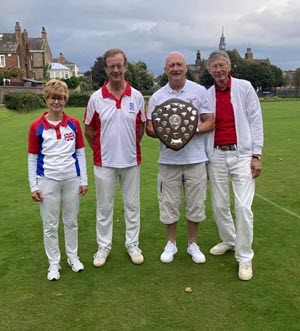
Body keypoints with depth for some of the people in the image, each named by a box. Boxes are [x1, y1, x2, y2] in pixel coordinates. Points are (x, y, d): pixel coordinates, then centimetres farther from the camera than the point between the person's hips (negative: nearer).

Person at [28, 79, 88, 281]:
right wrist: (33, 186, -3)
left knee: (71, 221, 15)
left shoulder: (74, 124, -1)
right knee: (50, 225, 9)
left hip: (72, 179, 1)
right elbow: (32, 158, -1)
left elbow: (80, 153, 4)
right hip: (48, 181, -1)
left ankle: (73, 257, 33)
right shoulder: (36, 127, -5)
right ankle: (54, 263, 25)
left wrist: (84, 180, 3)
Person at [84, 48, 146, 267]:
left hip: (131, 161, 1)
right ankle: (104, 246, 25)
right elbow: (89, 129, 3)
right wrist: (100, 151, 6)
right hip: (104, 162, -1)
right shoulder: (96, 98, -5)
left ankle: (133, 245, 26)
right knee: (104, 207, 10)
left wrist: (131, 147, 7)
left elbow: (141, 126, 7)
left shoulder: (137, 96, -2)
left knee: (132, 205, 11)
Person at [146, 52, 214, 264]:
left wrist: (194, 129, -18)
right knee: (169, 204, 8)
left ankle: (193, 244, 26)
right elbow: (149, 128, 5)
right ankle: (171, 244, 28)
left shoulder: (199, 91, 2)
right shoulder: (157, 97, 5)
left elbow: (211, 122, 1)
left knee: (196, 204, 7)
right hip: (168, 159, 1)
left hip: (196, 159, -1)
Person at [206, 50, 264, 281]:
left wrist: (256, 155, -8)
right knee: (219, 205, 11)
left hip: (241, 153, -3)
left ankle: (245, 257, 6)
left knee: (243, 206, -7)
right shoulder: (206, 95, 7)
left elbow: (255, 121, -2)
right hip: (216, 155, 3)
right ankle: (229, 241, 34)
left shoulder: (245, 88, -1)